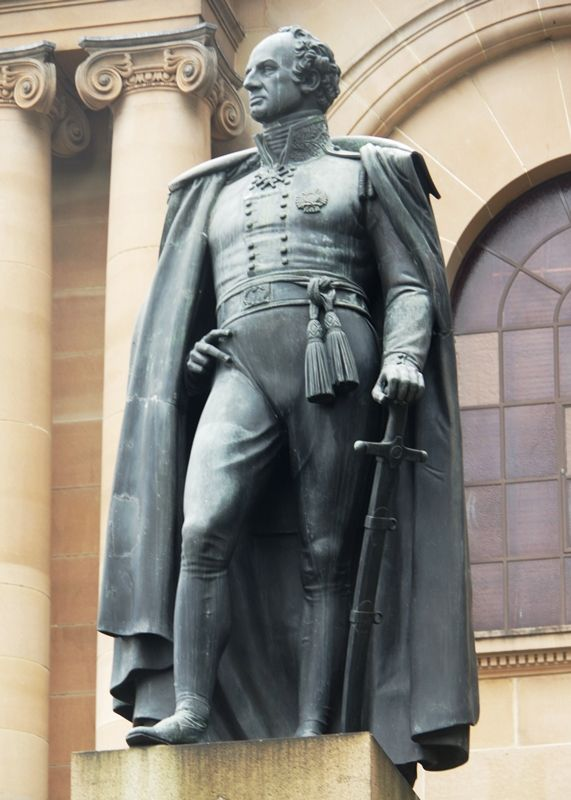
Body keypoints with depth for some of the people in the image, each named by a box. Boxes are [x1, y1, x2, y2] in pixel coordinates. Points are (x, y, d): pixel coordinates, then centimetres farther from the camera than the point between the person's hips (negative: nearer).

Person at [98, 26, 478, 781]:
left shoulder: (363, 171, 16)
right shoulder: (218, 191, 28)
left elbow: (409, 284, 8)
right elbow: (182, 307, 30)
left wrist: (403, 353, -10)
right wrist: (193, 350, 9)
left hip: (332, 364, -3)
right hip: (242, 371, 3)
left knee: (324, 555, -7)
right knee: (201, 530, -21)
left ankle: (312, 731, -10)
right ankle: (189, 709, -27)